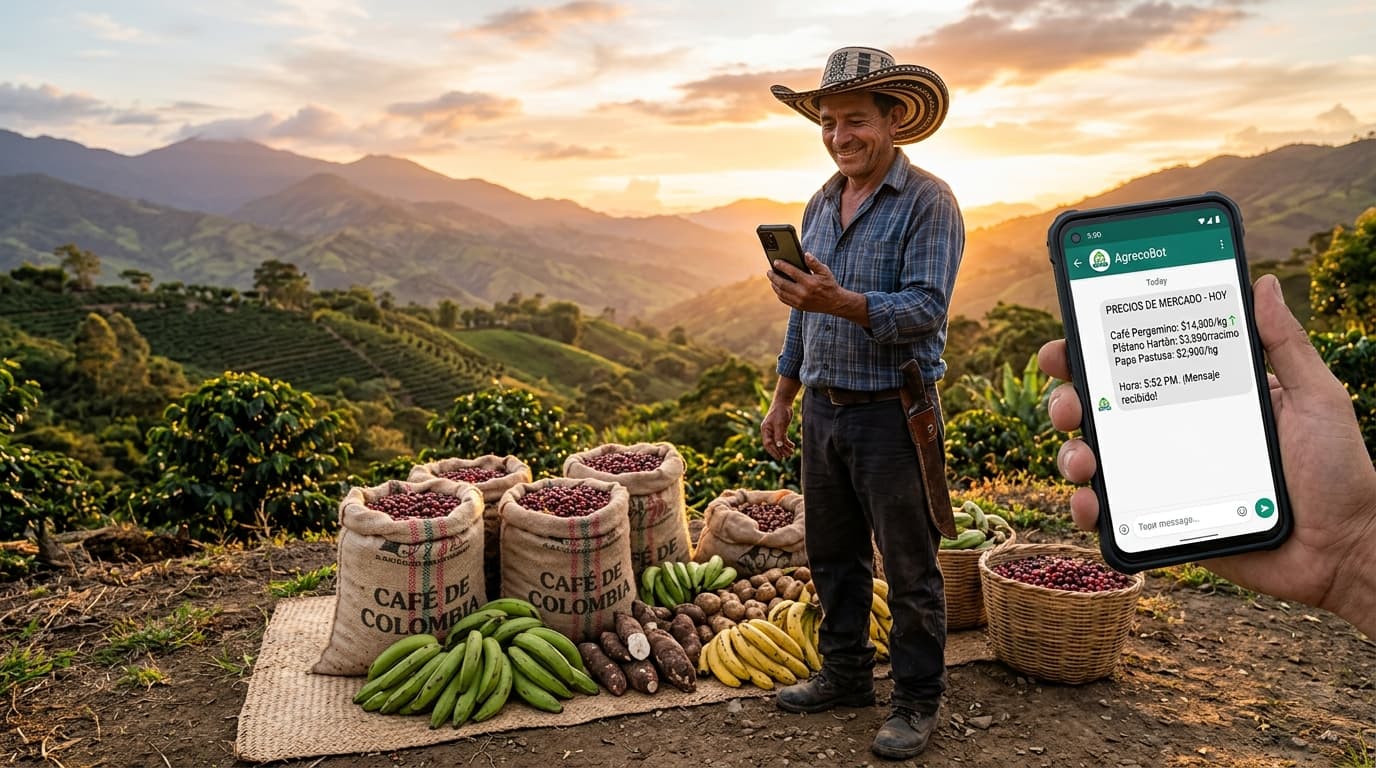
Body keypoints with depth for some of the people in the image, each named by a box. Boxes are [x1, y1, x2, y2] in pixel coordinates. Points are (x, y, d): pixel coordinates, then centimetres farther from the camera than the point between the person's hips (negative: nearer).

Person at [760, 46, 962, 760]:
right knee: (833, 556, 17)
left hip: (892, 413, -7)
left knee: (909, 568, 5)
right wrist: (782, 399, 16)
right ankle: (845, 673, 34)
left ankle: (917, 701, 21)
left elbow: (927, 308, -20)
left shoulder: (928, 201, -11)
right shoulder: (820, 204, 11)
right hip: (824, 409, 7)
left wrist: (841, 302, -34)